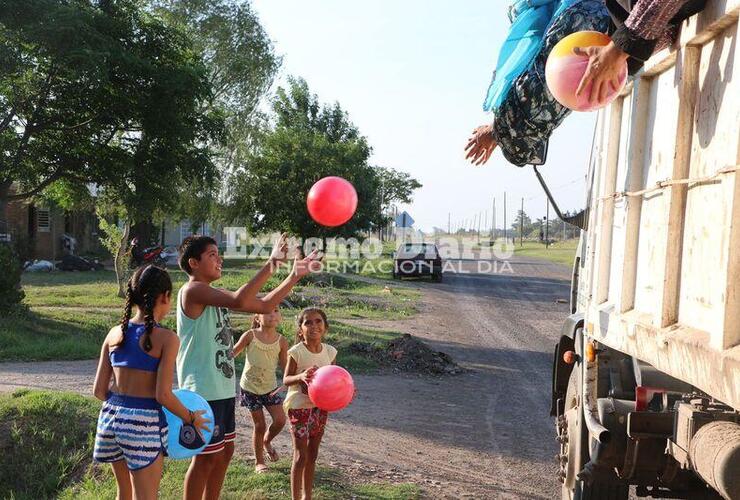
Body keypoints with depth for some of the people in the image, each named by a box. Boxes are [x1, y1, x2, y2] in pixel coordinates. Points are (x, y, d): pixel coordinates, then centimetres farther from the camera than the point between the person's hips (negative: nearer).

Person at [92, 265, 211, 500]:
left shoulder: (115, 334, 4)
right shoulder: (166, 338, -12)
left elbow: (99, 390, 5)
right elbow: (163, 395, -16)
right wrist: (191, 418, -1)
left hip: (111, 416, 6)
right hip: (144, 423, -6)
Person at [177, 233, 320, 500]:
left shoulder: (216, 294, 13)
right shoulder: (193, 290, -15)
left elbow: (264, 305, 13)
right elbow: (239, 301, -32)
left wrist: (294, 276, 5)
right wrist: (270, 264, -30)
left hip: (222, 388, 9)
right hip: (203, 391, -9)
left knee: (225, 451, 17)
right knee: (206, 457, 0)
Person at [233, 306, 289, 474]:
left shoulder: (281, 341, -9)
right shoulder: (250, 336, -15)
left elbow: (285, 366, 1)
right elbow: (232, 353, -3)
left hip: (270, 387, 2)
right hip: (250, 386, -2)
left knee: (280, 420, -6)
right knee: (259, 425, 4)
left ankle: (267, 441, 29)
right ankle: (259, 461, 25)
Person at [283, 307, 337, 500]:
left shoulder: (330, 351, -3)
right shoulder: (296, 352, -17)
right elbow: (286, 380, -13)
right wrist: (300, 377, -33)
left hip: (321, 406, 5)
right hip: (300, 406, -5)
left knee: (312, 454, 16)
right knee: (301, 455, -1)